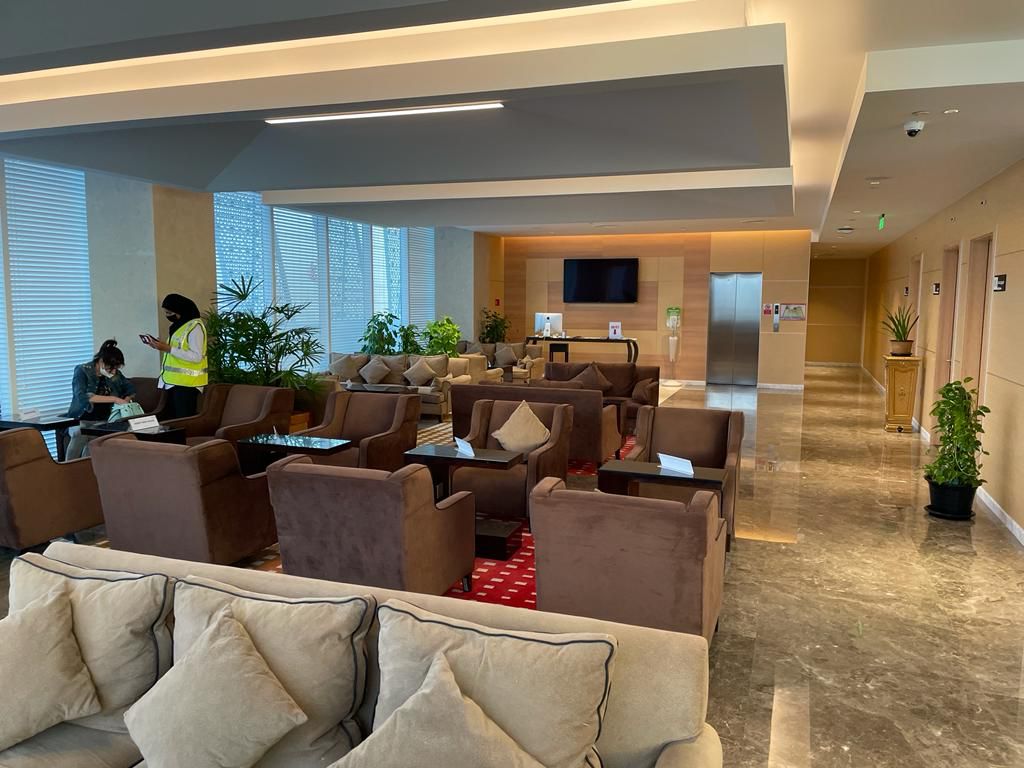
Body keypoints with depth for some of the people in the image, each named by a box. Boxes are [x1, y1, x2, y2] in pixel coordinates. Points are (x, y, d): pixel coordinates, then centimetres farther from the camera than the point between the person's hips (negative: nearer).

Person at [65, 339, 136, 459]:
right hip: (82, 420, -3)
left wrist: (125, 401, -3)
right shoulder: (82, 371, -6)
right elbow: (82, 396, -21)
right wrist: (114, 399, -26)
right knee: (79, 434, -33)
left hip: (103, 422, 3)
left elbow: (131, 389, 19)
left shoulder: (115, 374, 6)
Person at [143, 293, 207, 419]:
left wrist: (168, 349, -22)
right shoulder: (178, 325, 17)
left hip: (187, 382, -10)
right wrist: (162, 346, 8)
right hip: (174, 381, 10)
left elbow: (196, 357, -21)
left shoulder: (195, 326, -13)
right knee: (173, 419, 12)